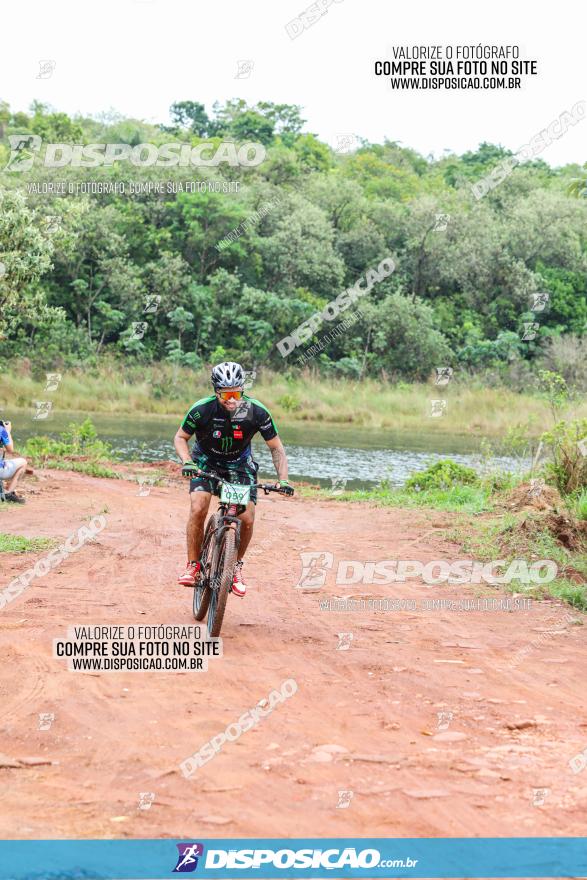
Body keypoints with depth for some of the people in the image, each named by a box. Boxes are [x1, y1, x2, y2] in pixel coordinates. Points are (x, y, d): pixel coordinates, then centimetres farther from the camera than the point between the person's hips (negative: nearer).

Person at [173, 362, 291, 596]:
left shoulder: (257, 412, -24)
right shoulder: (202, 409, -26)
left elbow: (276, 448, -13)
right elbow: (180, 438, -11)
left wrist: (283, 479, -26)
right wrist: (187, 462, -29)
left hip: (239, 464, 1)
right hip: (205, 462, -1)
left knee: (247, 519, -14)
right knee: (198, 509, -24)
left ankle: (236, 566, 11)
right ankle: (192, 566, -9)